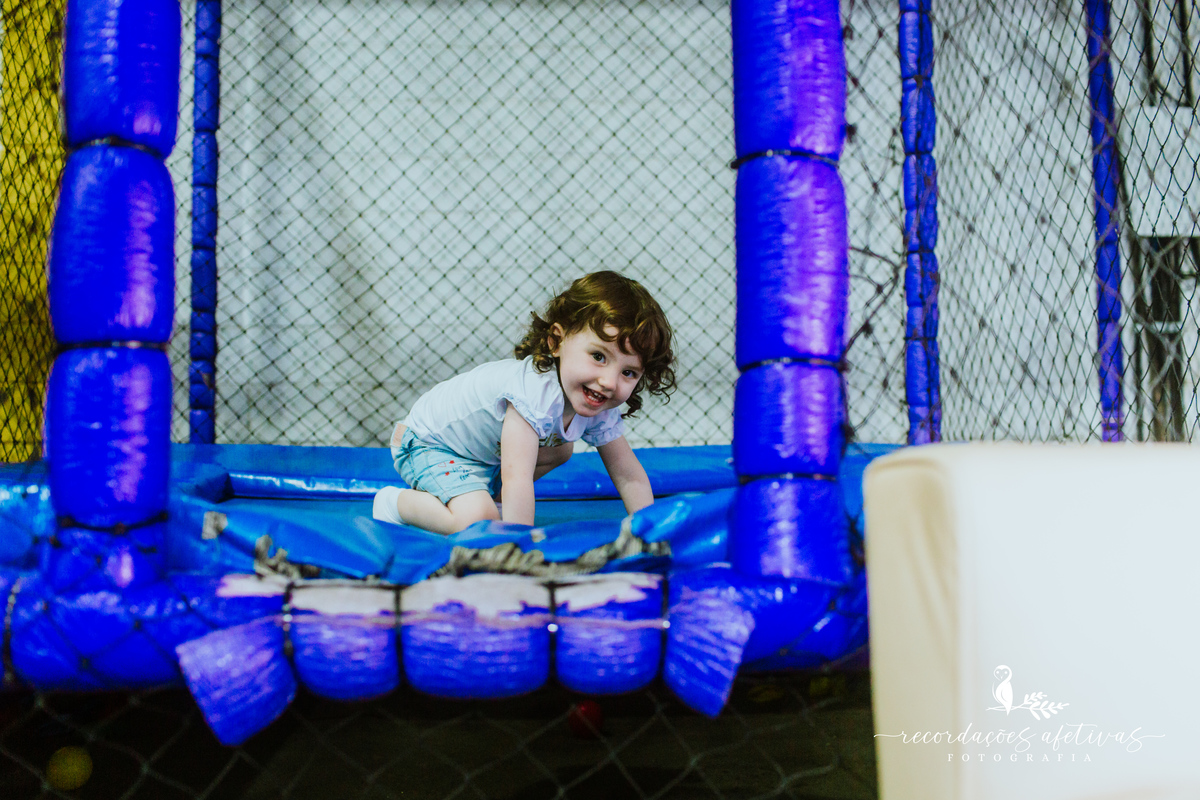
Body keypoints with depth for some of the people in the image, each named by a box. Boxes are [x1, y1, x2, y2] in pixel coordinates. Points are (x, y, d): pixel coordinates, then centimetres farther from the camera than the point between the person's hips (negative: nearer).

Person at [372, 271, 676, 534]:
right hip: (428, 442, -8)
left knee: (560, 449, 16)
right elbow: (516, 479, -44)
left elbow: (630, 477, -6)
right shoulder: (535, 392, -40)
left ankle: (485, 495, 15)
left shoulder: (600, 409, -15)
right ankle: (397, 502, -2)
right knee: (478, 521, -28)